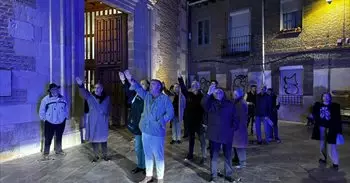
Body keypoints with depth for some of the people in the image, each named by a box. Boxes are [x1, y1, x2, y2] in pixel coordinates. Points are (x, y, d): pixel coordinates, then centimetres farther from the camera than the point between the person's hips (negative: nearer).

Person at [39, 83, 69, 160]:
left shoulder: (62, 99, 3)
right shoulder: (46, 99, -9)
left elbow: (66, 109, 12)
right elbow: (42, 111, -4)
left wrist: (66, 117, 7)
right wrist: (44, 119, -5)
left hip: (61, 122, 4)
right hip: (49, 123, -4)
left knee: (59, 137, 18)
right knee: (48, 139, 1)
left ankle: (58, 150, 34)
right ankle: (46, 153, 14)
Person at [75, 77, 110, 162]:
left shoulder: (107, 98, 2)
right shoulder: (90, 96, -3)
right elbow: (84, 92, -25)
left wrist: (107, 117, 5)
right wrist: (81, 85, -45)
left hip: (103, 122, 0)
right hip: (93, 122, 0)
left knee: (103, 139, 9)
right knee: (94, 139, 9)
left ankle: (104, 155, 25)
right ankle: (96, 155, 25)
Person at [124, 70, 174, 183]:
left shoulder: (165, 99, -7)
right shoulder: (147, 95, 10)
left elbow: (170, 113, -11)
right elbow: (138, 88, 2)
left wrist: (161, 122, -17)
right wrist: (131, 80, -11)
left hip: (157, 132, -6)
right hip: (146, 130, 6)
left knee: (158, 156, 5)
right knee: (148, 154, 17)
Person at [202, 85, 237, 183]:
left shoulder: (229, 104, 5)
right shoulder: (211, 103, -1)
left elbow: (234, 118, 7)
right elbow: (203, 103, -23)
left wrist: (233, 128, -4)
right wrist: (209, 93, -32)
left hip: (227, 134, 2)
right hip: (214, 134, -2)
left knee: (228, 156, 15)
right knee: (214, 156, 8)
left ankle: (228, 175, 31)